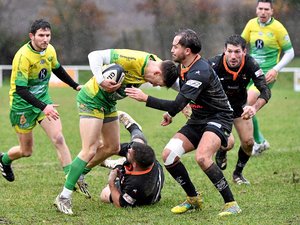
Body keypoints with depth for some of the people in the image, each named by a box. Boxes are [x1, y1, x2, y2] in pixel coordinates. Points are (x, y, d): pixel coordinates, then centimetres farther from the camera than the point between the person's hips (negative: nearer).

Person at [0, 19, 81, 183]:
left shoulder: (50, 50, -4)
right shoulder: (23, 56, -26)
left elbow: (57, 69, 19)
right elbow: (20, 89, -29)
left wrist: (76, 86, 21)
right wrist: (43, 107, -37)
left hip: (43, 99, 5)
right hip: (22, 104, -5)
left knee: (58, 138, -14)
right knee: (27, 151, 7)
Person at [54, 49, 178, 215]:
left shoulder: (159, 65, -6)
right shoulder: (133, 60, -31)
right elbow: (95, 55, -32)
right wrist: (100, 80, -43)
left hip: (108, 103, 9)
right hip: (92, 99, -9)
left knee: (112, 148, 14)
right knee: (90, 151, -14)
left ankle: (79, 175, 33)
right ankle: (63, 198, -8)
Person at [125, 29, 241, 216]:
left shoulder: (200, 72, -27)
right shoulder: (183, 67, 4)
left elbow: (178, 105, -31)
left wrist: (146, 99, -27)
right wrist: (171, 113, 20)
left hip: (218, 118, -9)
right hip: (198, 120, 9)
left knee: (202, 157, -33)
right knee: (169, 155, -6)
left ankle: (231, 203, -19)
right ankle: (194, 199, 12)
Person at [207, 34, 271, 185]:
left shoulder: (250, 64, -25)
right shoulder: (214, 65, -31)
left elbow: (265, 91, -26)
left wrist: (254, 108, -44)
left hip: (240, 106, 3)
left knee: (248, 142, -2)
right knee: (228, 143, -19)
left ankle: (238, 173, 27)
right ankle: (220, 155, 20)